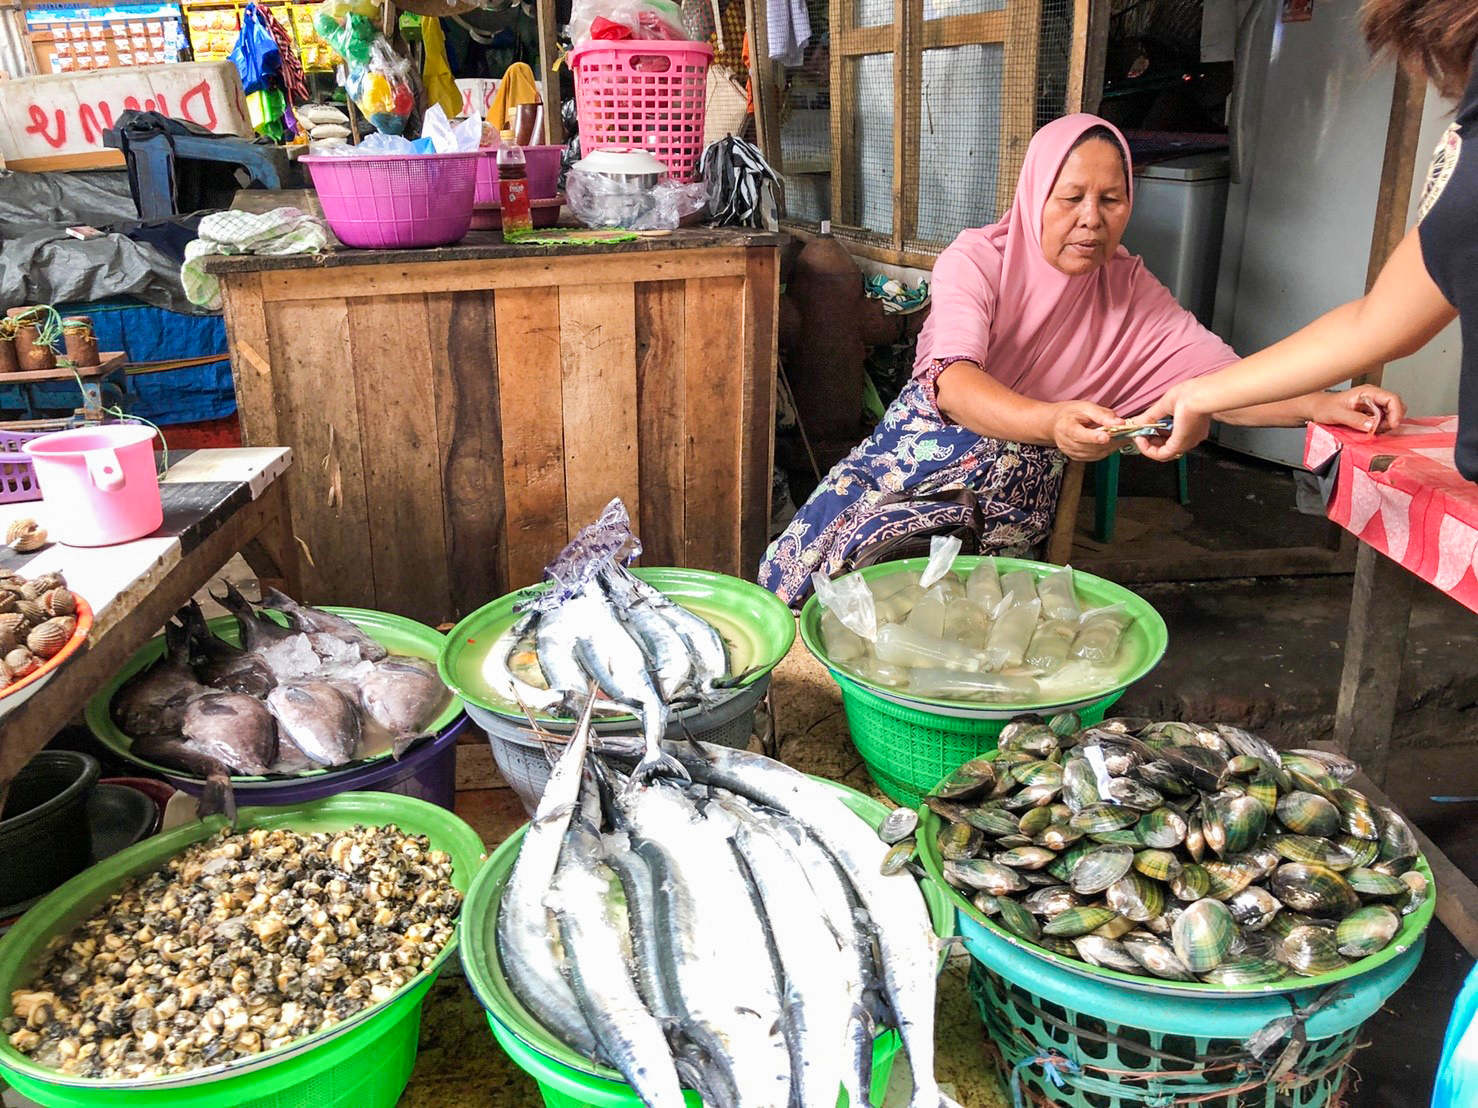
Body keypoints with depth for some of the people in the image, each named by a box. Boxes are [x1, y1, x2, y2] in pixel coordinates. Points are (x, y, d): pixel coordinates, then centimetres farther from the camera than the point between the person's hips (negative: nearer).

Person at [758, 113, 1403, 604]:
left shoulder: (1128, 287, 1)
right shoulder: (977, 259, -11)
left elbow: (1216, 373, -7)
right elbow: (952, 383, -28)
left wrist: (1319, 404, -28)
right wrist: (1051, 421, -48)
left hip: (1013, 484, 1)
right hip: (924, 447, 0)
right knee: (813, 546, -21)